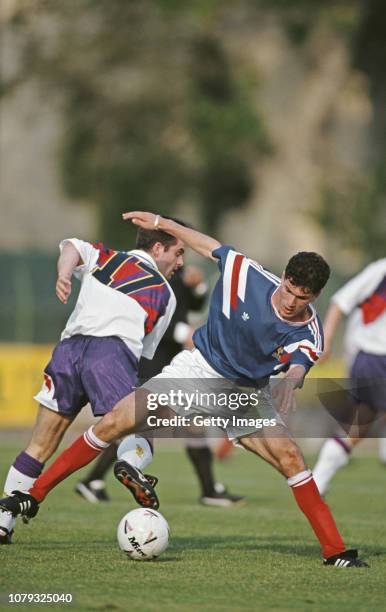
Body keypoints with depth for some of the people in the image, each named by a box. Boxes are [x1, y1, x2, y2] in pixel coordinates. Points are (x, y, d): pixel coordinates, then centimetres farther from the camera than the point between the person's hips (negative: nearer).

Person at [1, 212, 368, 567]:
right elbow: (208, 246, -1)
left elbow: (298, 364, -39)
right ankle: (34, 495, -1)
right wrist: (160, 223, 7)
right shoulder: (247, 275, -18)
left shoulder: (308, 336, -19)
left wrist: (291, 379, -63)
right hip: (197, 371, 0)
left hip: (247, 394, 0)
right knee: (113, 424, -11)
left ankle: (334, 550, -7)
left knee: (290, 457, -17)